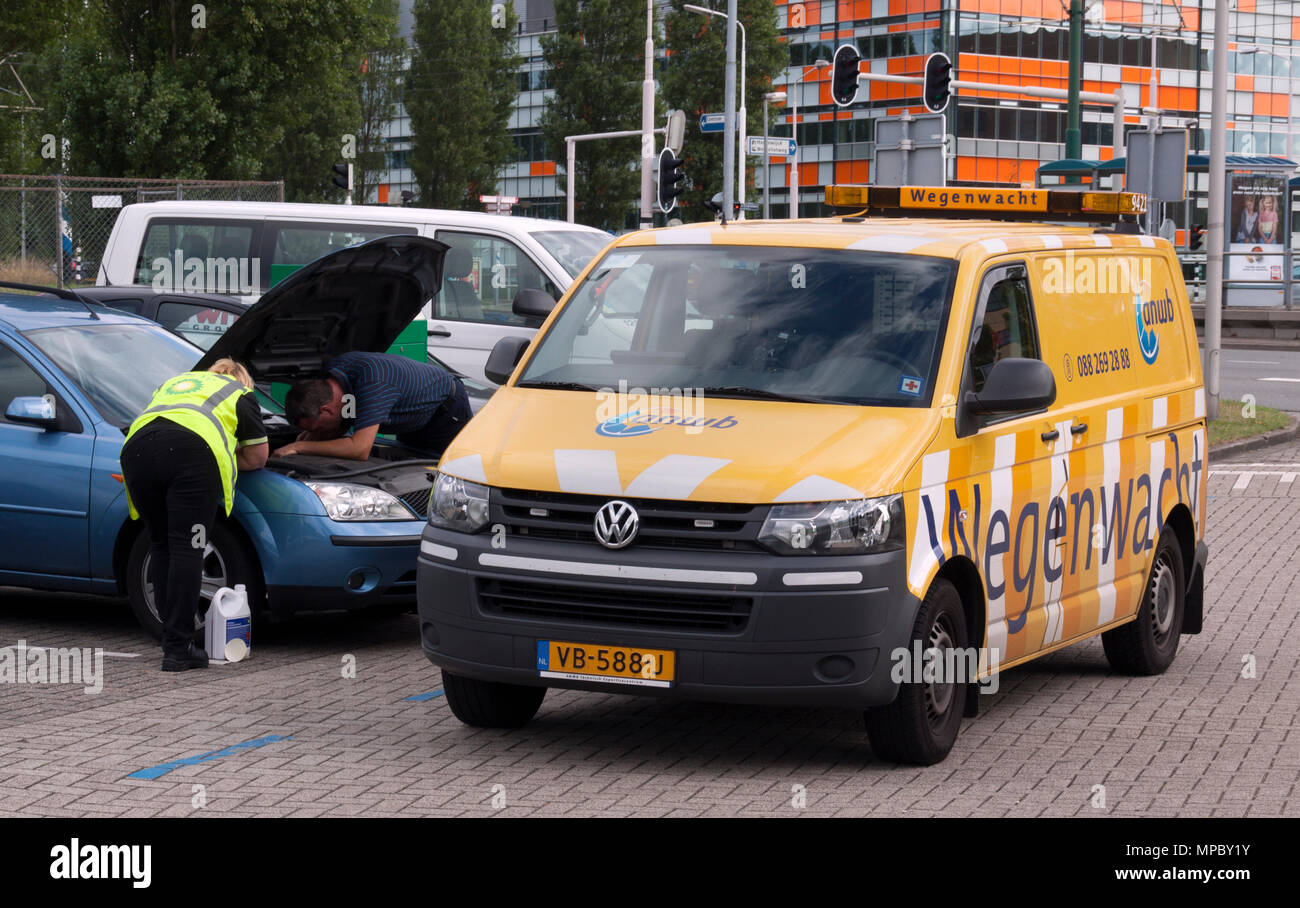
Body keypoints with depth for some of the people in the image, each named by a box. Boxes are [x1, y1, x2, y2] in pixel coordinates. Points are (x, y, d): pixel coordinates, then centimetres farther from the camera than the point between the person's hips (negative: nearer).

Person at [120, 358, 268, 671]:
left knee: (161, 547, 15)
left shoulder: (173, 383, 43)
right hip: (191, 451, -4)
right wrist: (228, 460, 48)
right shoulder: (241, 394, 30)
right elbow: (258, 458, 31)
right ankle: (178, 649, -7)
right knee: (186, 549, -3)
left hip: (137, 447, 4)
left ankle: (172, 638, 15)